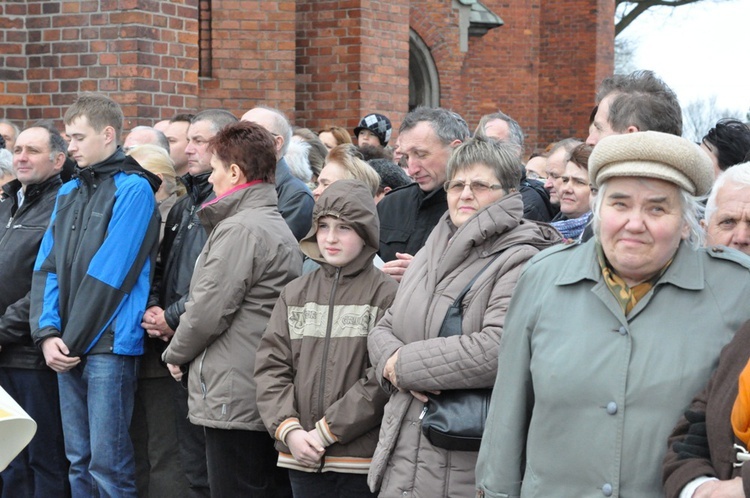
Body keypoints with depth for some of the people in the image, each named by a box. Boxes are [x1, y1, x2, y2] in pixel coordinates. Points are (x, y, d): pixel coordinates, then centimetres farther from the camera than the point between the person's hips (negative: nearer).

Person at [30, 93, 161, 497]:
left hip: (109, 344, -7)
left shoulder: (132, 189, -7)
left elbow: (109, 275, -13)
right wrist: (47, 334, -5)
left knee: (108, 463, -5)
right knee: (78, 461, 12)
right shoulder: (68, 192, 15)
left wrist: (73, 340, -11)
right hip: (67, 348, 7)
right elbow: (46, 268, 9)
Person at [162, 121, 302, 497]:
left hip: (234, 400, -10)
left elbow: (208, 310, -16)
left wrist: (176, 353, 1)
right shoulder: (278, 225, 16)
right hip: (265, 394, 10)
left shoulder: (240, 229, -14)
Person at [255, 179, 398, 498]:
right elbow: (270, 366, 6)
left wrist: (326, 431, -12)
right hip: (302, 459, 4)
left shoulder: (386, 294, -5)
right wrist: (288, 430, -8)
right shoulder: (295, 294, 10)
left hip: (361, 460, -4)